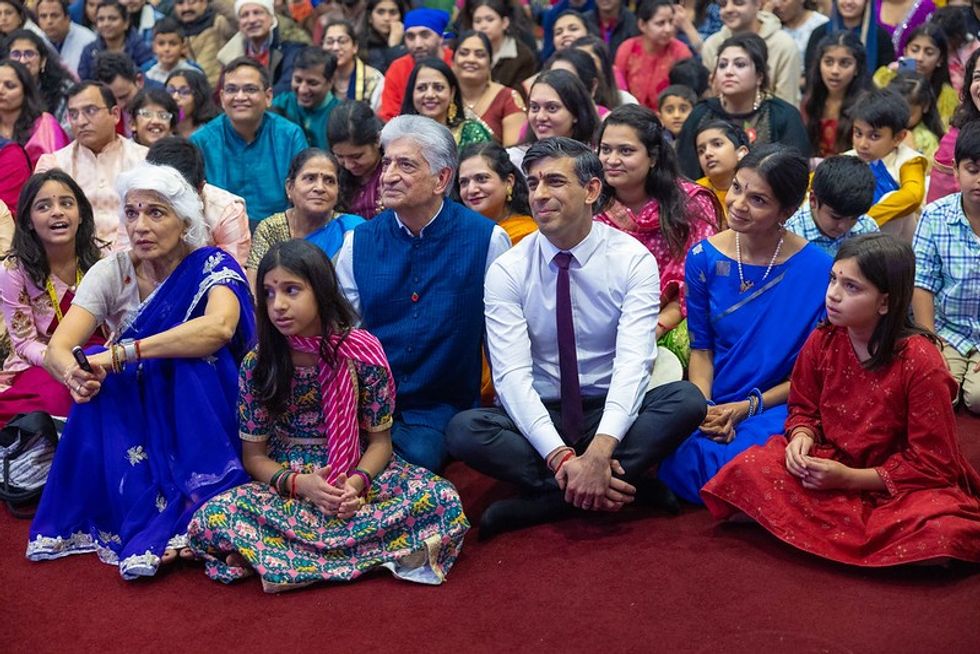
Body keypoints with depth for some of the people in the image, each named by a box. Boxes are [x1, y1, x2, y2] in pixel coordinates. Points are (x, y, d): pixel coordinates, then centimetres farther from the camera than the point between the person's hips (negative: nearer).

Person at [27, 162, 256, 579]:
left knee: (195, 359, -31)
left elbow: (220, 326, -37)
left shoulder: (210, 267, -13)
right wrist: (74, 373, -42)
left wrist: (121, 354, -41)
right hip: (131, 422, 3)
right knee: (95, 383, -26)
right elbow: (57, 349, -16)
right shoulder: (112, 273, -5)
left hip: (198, 423, -2)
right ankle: (149, 525, -27)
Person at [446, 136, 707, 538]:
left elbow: (634, 362, -18)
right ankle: (627, 486, -24)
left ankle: (540, 501, -25)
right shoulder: (507, 272, -5)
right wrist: (560, 457, -31)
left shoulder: (633, 260, -7)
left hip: (613, 414, 0)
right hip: (539, 417, 0)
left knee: (687, 400, -28)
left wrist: (600, 452, -35)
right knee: (464, 430, -28)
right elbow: (512, 374, -15)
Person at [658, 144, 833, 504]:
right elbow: (700, 347, 10)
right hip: (715, 404, 3)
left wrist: (747, 407, -12)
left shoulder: (819, 270, -8)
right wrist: (704, 407, -8)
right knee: (677, 464, -29)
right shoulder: (703, 258, 1)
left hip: (778, 407, -3)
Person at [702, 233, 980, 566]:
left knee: (943, 532, -36)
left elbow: (930, 463, -14)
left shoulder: (920, 363, -17)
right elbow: (803, 407, 12)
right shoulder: (821, 342, -4)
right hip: (830, 463, 3)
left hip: (895, 484, -3)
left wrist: (849, 478, -20)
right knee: (750, 469, -22)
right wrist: (802, 436, -13)